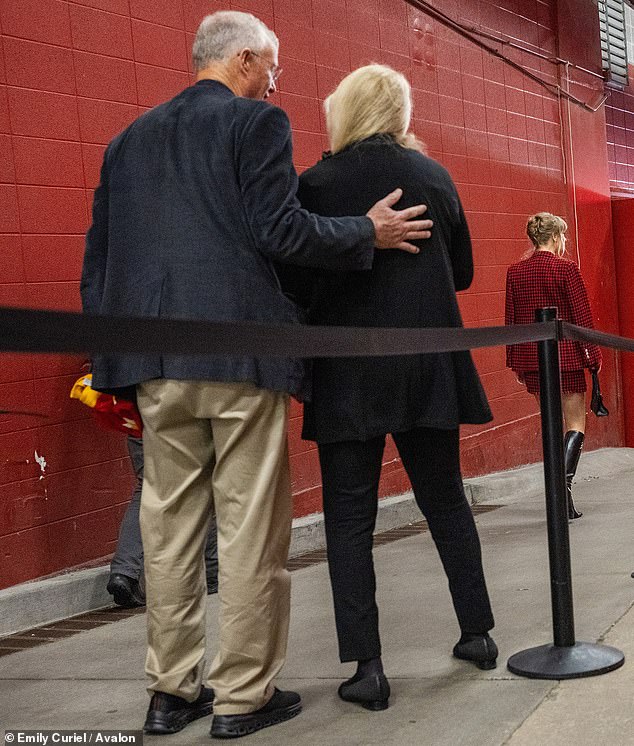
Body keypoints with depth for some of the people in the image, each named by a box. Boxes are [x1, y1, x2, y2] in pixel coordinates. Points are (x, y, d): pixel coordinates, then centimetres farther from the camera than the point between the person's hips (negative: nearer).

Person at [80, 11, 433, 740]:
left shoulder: (129, 139, 17)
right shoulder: (257, 123, -1)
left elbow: (97, 258, 14)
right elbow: (280, 231, -12)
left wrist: (109, 359, 19)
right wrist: (367, 233, 2)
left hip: (157, 363, 6)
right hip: (239, 353, -6)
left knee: (168, 528, 11)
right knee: (249, 530, 2)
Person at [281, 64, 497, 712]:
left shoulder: (317, 184, -8)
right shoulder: (435, 176, 5)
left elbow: (296, 285, -8)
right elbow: (462, 273, 14)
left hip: (349, 373, -4)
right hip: (429, 367, 4)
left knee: (350, 519, 2)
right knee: (445, 501, 18)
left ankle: (367, 667, 0)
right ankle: (478, 633, 27)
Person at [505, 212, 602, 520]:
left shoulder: (515, 271, 4)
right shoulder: (566, 268, -9)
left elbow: (511, 318, 8)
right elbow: (582, 315, -8)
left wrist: (514, 362, 14)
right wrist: (593, 355, 0)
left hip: (530, 356, 5)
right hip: (565, 353, -5)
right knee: (576, 424, 5)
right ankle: (564, 481, -16)